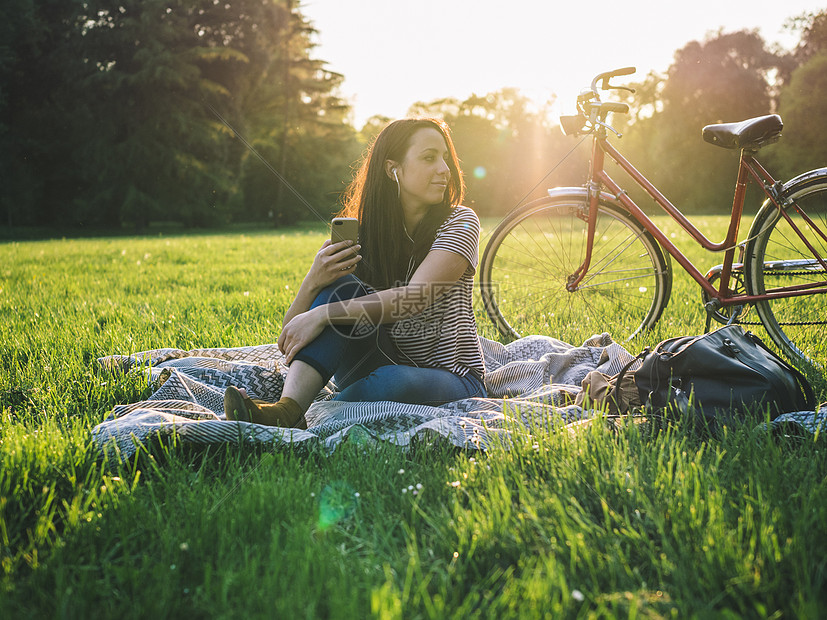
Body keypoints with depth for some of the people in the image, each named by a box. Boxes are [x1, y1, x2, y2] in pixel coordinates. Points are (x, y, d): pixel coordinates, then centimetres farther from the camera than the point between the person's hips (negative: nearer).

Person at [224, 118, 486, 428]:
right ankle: (287, 409, -36)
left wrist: (321, 315, -31)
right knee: (342, 287, -23)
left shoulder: (459, 223, -8)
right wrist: (313, 282, -27)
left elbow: (415, 297, -26)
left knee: (394, 381, -38)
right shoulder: (355, 237, -1)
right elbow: (291, 335, -5)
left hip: (454, 381, -2)